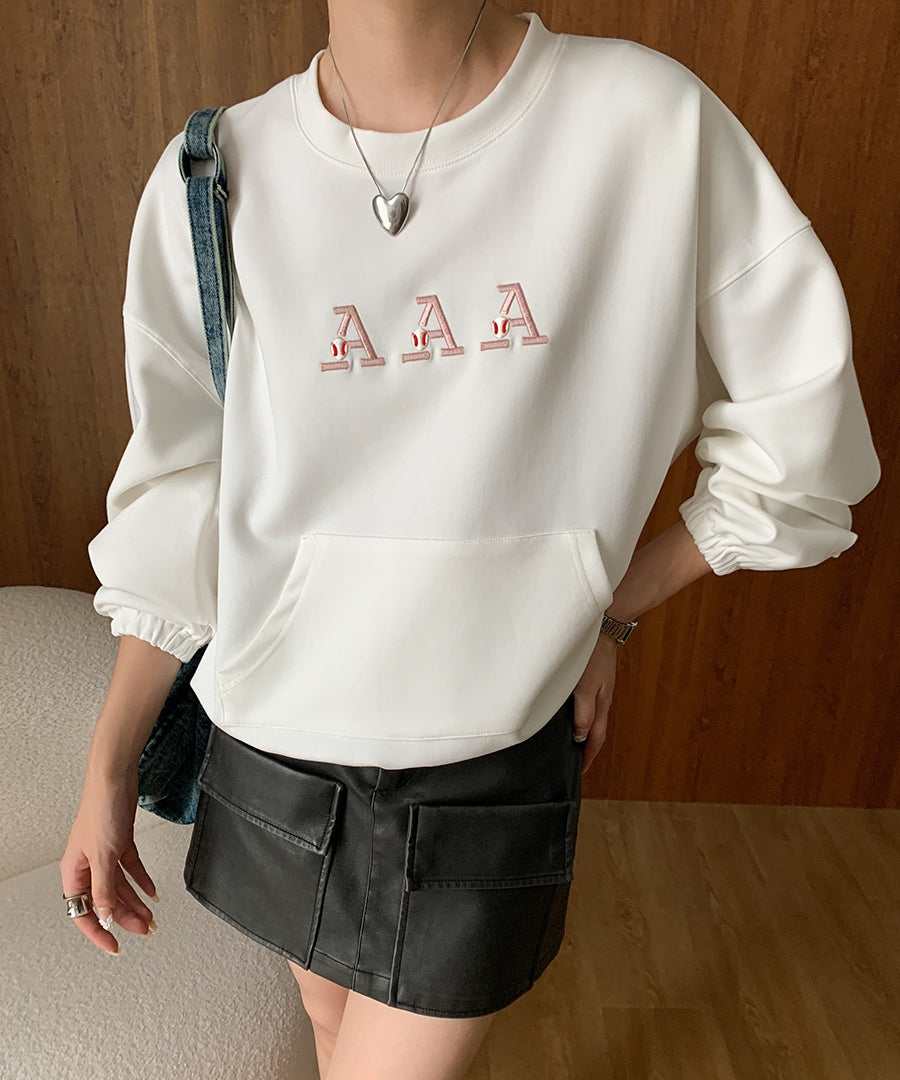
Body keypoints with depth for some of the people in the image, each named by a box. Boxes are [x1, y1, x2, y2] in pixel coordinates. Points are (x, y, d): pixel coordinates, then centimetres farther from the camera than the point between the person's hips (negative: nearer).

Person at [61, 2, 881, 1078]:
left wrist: (606, 612, -4)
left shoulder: (654, 119, -13)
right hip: (271, 741, 3)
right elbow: (175, 514, 0)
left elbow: (796, 442, -4)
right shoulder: (212, 180, -6)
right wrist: (107, 772, 2)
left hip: (487, 769, -2)